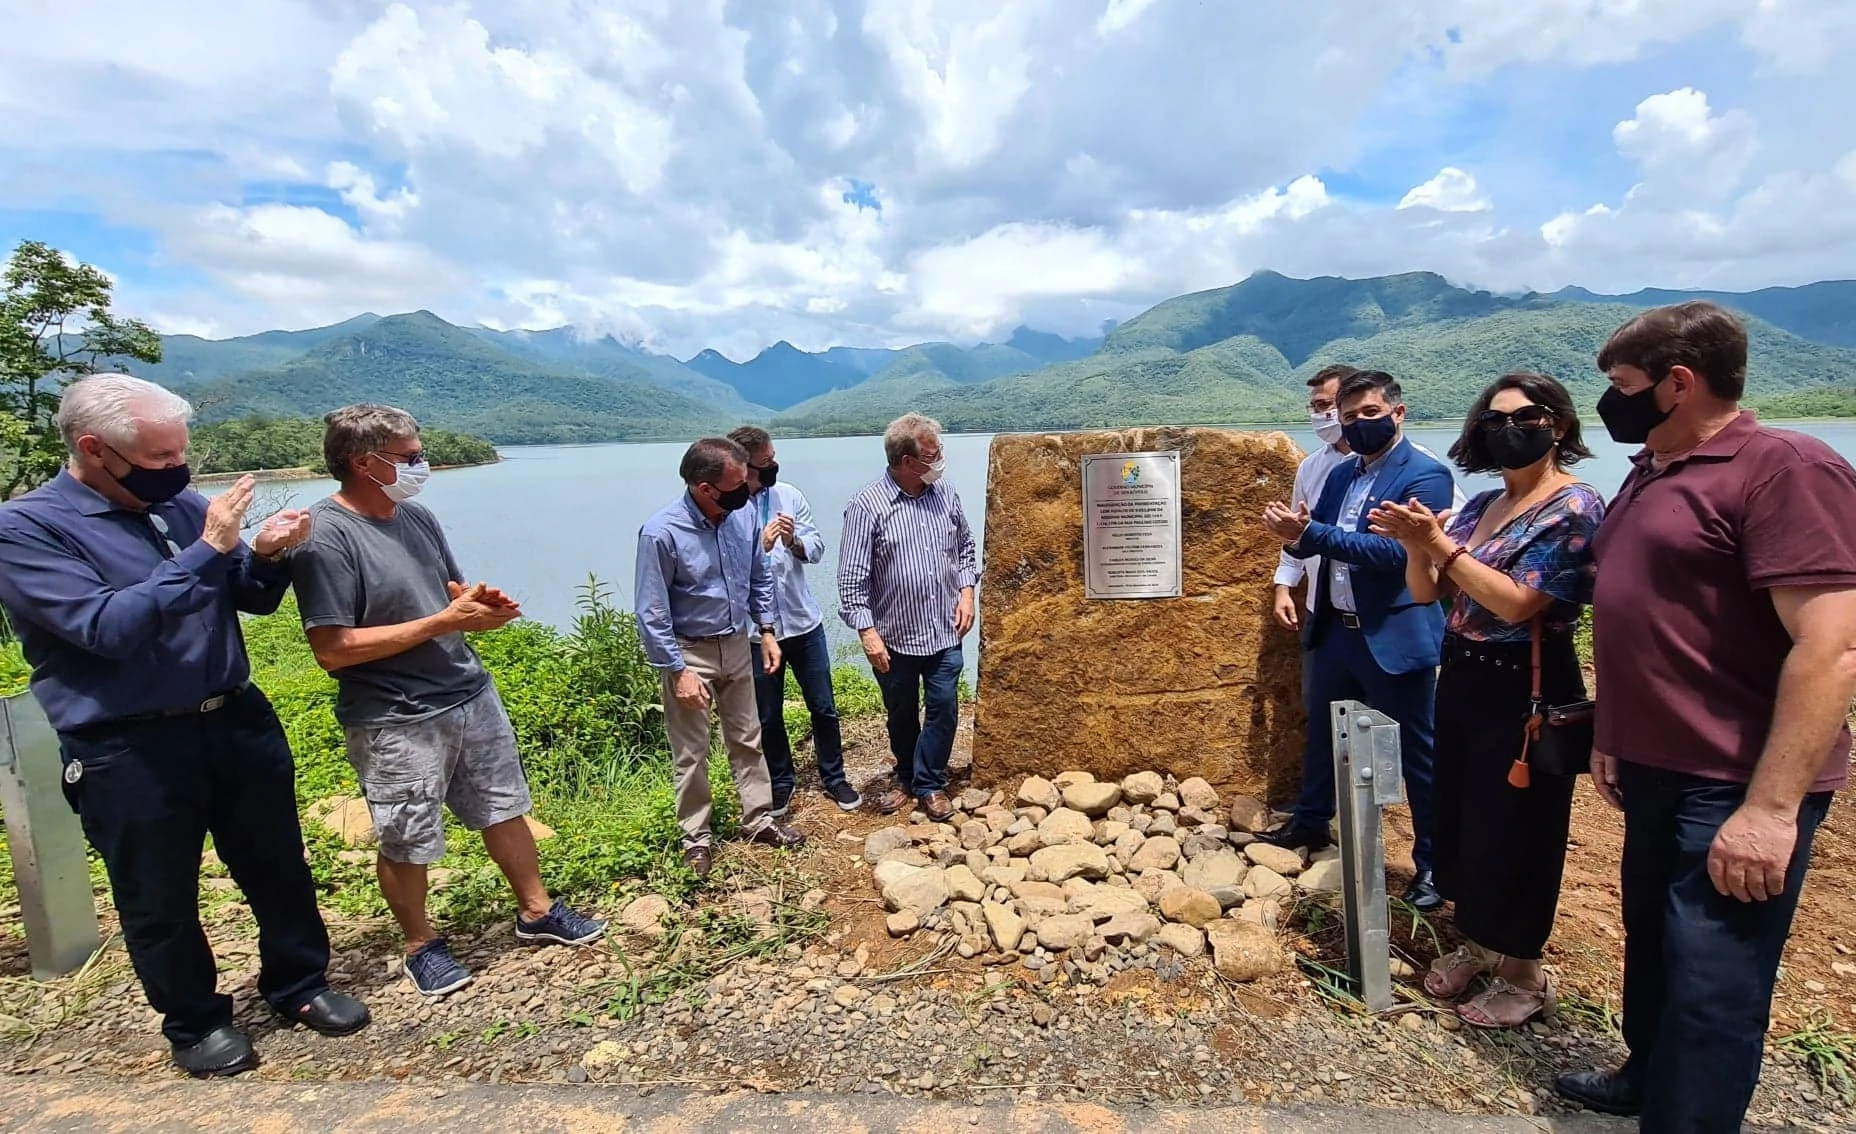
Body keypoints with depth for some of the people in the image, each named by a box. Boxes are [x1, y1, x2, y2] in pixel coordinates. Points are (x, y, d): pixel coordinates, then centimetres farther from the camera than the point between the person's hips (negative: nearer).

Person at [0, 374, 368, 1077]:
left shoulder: (183, 505, 3)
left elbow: (253, 599, 11)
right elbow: (107, 627, -23)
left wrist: (266, 555, -10)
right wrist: (208, 550, -25)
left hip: (238, 720, 4)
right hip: (128, 751, -4)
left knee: (278, 867, 15)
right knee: (160, 899, 13)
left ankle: (298, 984, 35)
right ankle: (195, 1021, 35)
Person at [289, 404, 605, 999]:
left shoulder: (417, 515, 3)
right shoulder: (324, 538, -17)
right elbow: (333, 649, -22)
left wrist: (480, 603, -8)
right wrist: (444, 622, -22)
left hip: (471, 693, 7)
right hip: (396, 721, -6)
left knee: (505, 808, 17)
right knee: (406, 843, 13)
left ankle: (537, 911, 35)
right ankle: (421, 945, 36)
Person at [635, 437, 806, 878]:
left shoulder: (743, 515, -9)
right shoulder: (661, 533, -23)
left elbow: (759, 577, 7)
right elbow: (652, 613, -17)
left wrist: (767, 631, 5)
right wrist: (679, 671, -16)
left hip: (737, 645, 5)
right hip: (690, 653, -5)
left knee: (747, 739, 17)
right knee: (692, 754, 9)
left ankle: (759, 819, 33)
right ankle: (696, 837, 28)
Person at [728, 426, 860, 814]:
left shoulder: (788, 495, -2)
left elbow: (817, 548, -2)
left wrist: (794, 542, -22)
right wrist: (760, 546, -30)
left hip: (804, 622, 3)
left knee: (824, 707, 14)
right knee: (768, 716, 14)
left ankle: (833, 777, 34)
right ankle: (781, 781, 37)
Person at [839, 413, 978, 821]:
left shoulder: (945, 495, 0)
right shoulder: (867, 506, -14)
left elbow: (965, 547, 15)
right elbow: (852, 577, -14)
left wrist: (966, 592, 3)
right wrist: (868, 632, -17)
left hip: (944, 633, 3)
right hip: (895, 636, -3)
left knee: (944, 708, 5)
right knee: (901, 715, 14)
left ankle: (929, 783, 25)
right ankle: (906, 778, 37)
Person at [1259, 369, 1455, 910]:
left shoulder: (1426, 475, -12)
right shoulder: (1340, 476, 10)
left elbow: (1395, 551, -24)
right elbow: (1315, 542, 7)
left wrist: (1310, 532, -28)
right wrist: (1294, 533, -17)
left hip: (1395, 638, -7)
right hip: (1336, 631, 8)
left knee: (1417, 753, 7)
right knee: (1322, 733, 21)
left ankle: (1432, 862, 24)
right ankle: (1310, 822, 41)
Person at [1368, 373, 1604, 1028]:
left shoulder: (1576, 509, -13)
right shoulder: (1482, 506, 7)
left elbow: (1517, 603, -22)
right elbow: (1427, 592, 4)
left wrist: (1439, 544, -27)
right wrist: (1416, 544, -15)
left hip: (1525, 691, -7)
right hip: (1461, 679, 7)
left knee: (1513, 832, 6)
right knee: (1457, 820, 16)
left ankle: (1523, 976, 27)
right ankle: (1478, 944, 37)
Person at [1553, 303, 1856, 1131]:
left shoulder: (1783, 467, -16)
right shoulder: (1650, 474, 11)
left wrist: (1772, 807, -24)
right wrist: (1610, 735, 17)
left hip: (1735, 788, -8)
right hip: (1655, 769, 9)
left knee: (1709, 989, 3)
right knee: (1650, 942, 23)